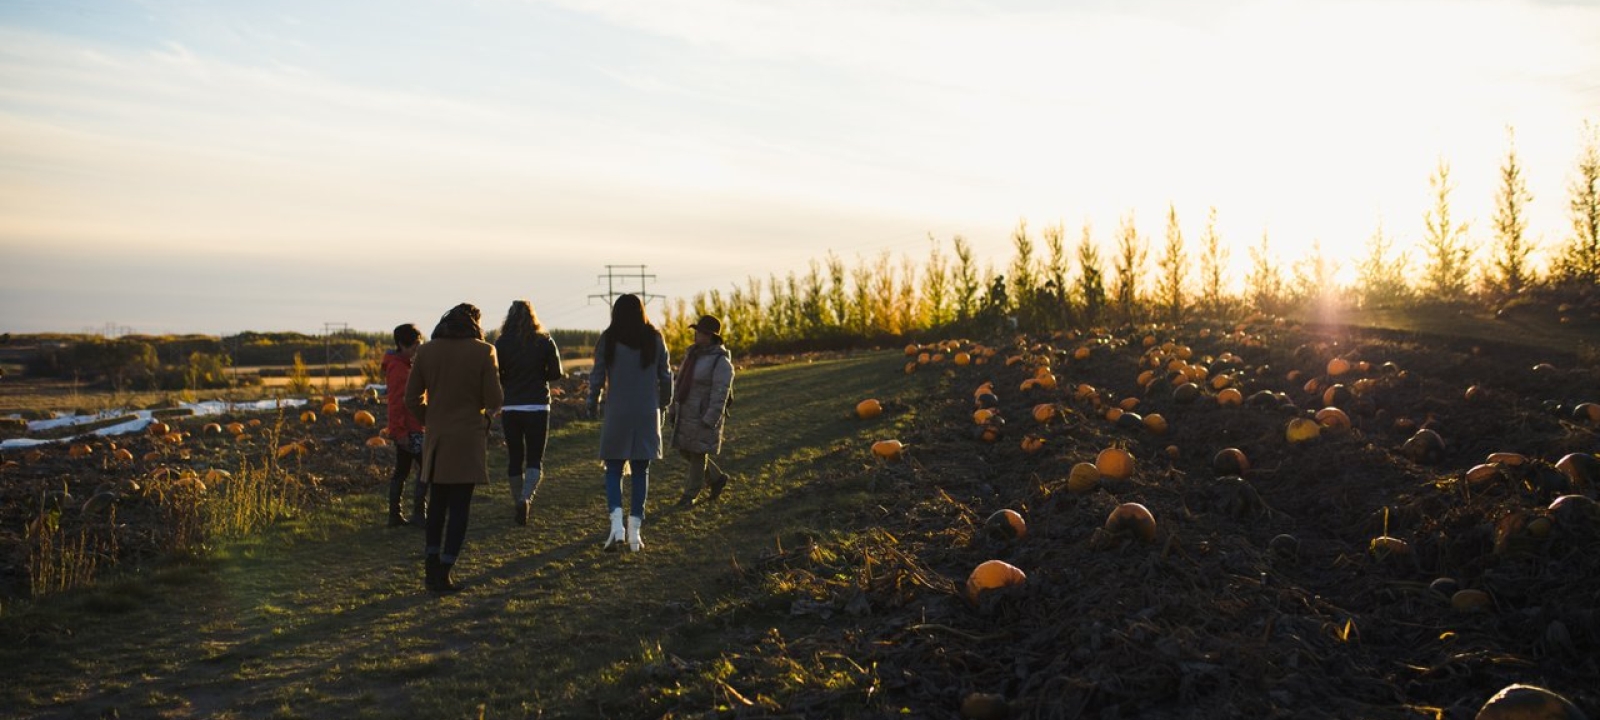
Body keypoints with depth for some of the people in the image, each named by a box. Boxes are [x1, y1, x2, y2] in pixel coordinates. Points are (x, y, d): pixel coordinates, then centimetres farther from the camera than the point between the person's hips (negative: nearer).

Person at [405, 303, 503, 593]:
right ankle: (443, 574, 0)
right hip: (469, 438, -4)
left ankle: (431, 566, 17)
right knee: (459, 508, 2)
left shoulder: (426, 351, 3)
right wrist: (486, 414, 12)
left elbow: (412, 398, 4)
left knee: (437, 504, 17)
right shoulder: (483, 352, -8)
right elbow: (494, 400, -9)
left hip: (435, 439, 4)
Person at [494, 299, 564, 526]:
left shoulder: (501, 343, -4)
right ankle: (526, 498, -19)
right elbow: (556, 373, -2)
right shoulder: (544, 342, -3)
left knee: (514, 458, 12)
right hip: (537, 407, -1)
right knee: (535, 459, 4)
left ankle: (517, 503, 17)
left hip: (510, 408, 1)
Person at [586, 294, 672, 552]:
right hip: (647, 414, 2)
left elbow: (597, 376, -3)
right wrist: (664, 403, 21)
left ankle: (616, 523, -11)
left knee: (613, 470, 8)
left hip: (616, 414, -2)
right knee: (640, 471, 9)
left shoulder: (608, 339, -4)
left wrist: (593, 404, 14)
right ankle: (635, 530, 8)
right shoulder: (655, 338, 1)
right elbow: (665, 376, 6)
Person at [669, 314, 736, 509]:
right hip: (687, 413, 8)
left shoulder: (721, 361, -17)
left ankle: (690, 494, 13)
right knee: (685, 451, 13)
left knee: (698, 454, 0)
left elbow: (720, 393, -21)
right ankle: (717, 478, 29)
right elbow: (681, 383, 13)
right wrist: (673, 409, 13)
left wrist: (710, 420, -25)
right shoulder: (692, 354, 8)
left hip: (705, 415, -8)